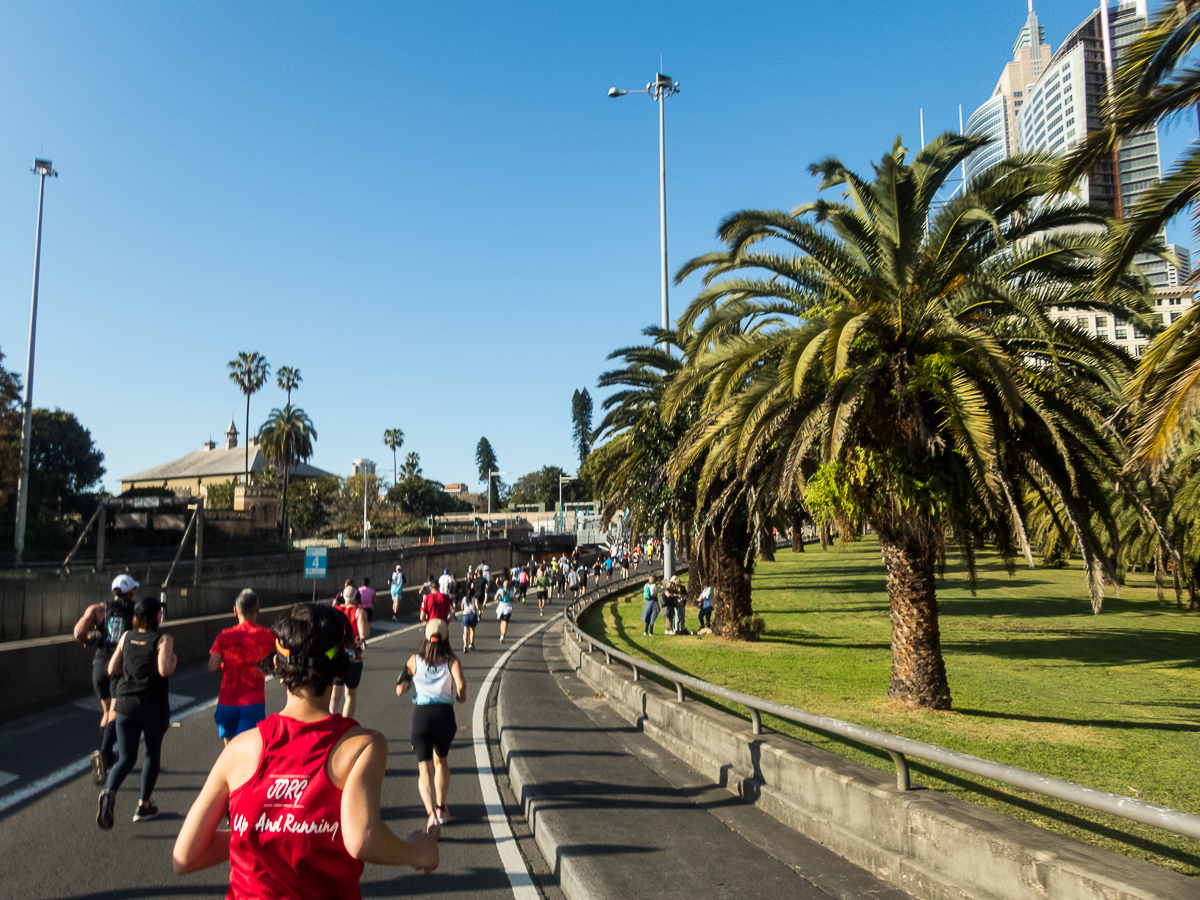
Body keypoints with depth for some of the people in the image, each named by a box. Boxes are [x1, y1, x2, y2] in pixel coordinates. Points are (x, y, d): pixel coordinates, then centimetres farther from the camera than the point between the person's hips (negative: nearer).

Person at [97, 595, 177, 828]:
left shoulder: (127, 637, 3)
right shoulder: (163, 640, -11)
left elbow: (112, 669, 5)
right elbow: (164, 670, -22)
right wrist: (174, 660, -2)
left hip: (126, 705, 3)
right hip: (154, 706, -3)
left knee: (126, 758, 9)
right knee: (153, 753, 17)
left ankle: (109, 792, -19)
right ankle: (144, 805, 25)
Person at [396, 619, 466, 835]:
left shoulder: (414, 660, 8)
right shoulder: (452, 660, 4)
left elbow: (399, 690, 8)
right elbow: (460, 685, -12)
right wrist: (460, 696, 9)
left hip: (421, 714, -1)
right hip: (445, 714, 1)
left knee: (424, 769, 1)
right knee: (441, 761, 24)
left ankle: (432, 814, -19)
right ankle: (441, 808, 33)